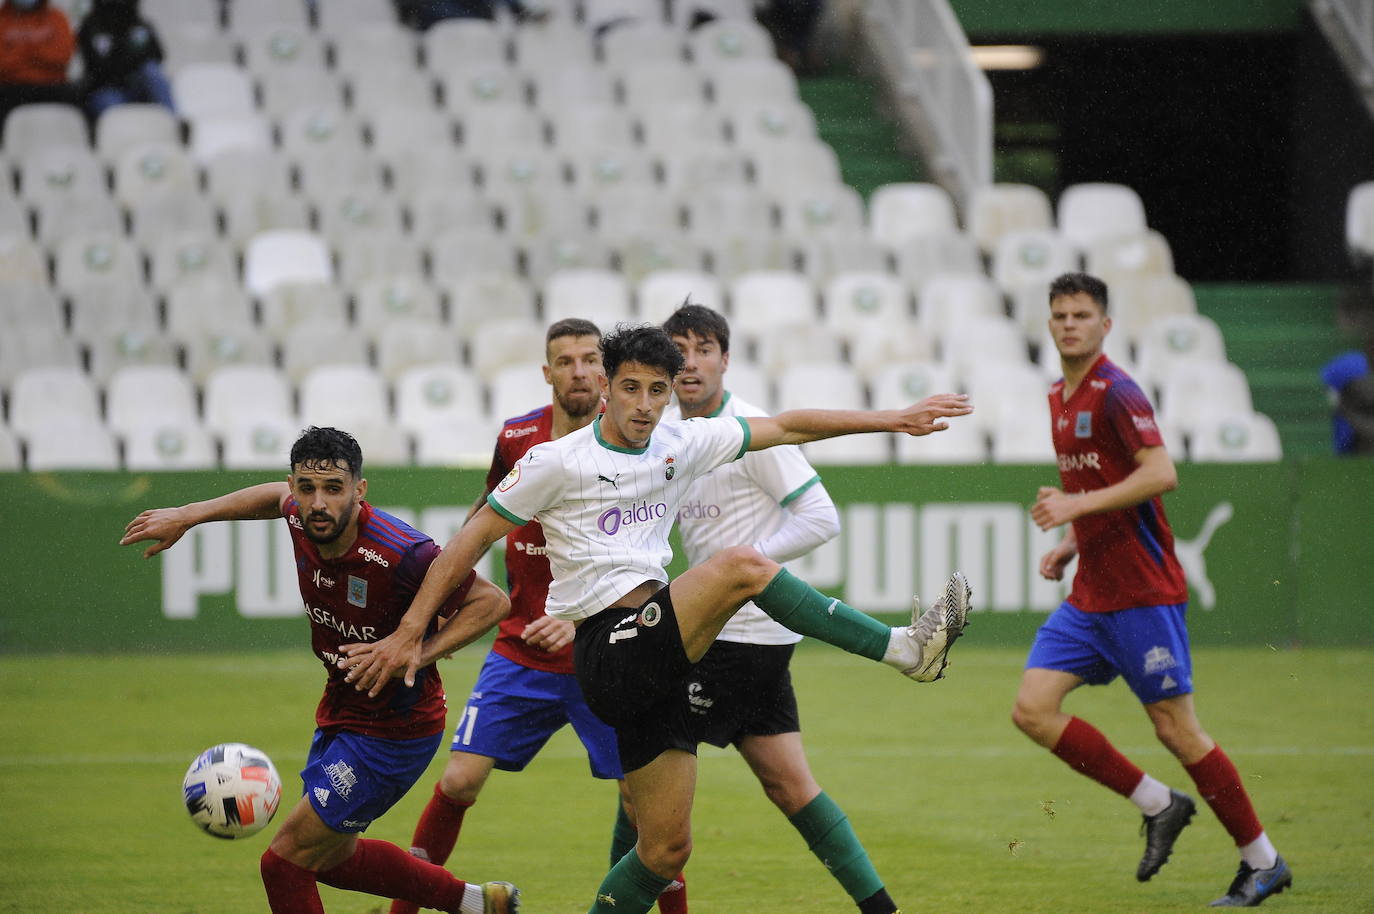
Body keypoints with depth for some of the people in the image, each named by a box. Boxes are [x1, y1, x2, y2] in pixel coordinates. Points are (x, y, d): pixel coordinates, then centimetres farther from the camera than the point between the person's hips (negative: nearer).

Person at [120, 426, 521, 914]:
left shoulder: (400, 554, -32)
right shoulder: (303, 520, -11)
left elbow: (491, 601, -20)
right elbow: (278, 497, 15)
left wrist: (417, 654, -29)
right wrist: (188, 515, 12)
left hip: (393, 732, -8)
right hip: (340, 711, 9)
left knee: (286, 859, -7)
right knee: (330, 859, 25)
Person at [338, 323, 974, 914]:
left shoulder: (681, 444, 13)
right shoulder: (558, 462, -3)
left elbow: (787, 427, 19)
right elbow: (471, 540, 1)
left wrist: (894, 420, 18)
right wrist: (408, 635, -1)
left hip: (654, 659, 7)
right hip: (605, 651, -7)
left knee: (667, 847, 4)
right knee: (741, 566, -24)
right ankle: (903, 650, -22)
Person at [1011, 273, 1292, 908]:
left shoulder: (1115, 392, -13)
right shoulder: (1060, 397, 15)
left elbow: (1160, 474, -25)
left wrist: (1079, 504, -26)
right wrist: (1071, 543, 13)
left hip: (1142, 592, -8)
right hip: (1089, 596, 8)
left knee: (1175, 729, -4)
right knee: (1032, 709, -4)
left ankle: (1262, 862, 8)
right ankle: (1159, 806, 8)